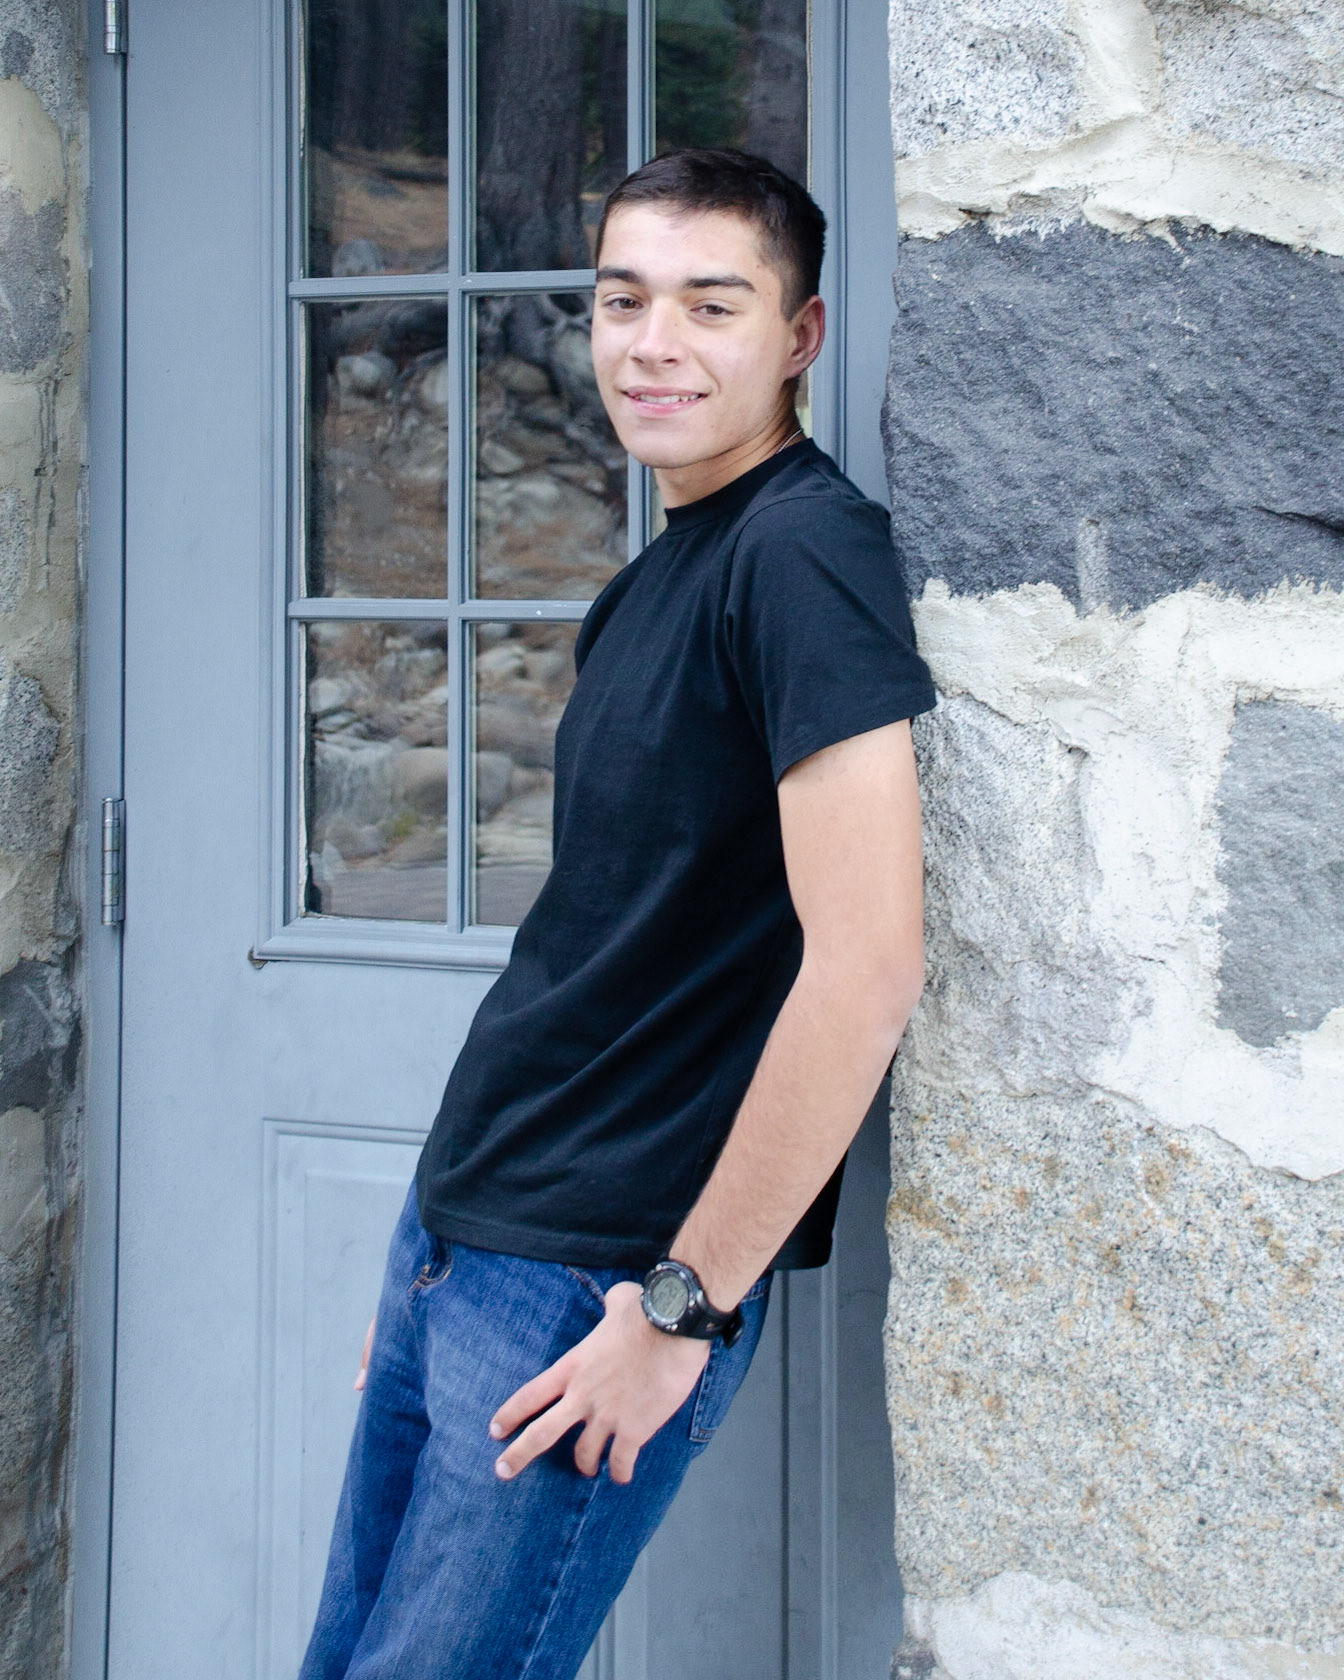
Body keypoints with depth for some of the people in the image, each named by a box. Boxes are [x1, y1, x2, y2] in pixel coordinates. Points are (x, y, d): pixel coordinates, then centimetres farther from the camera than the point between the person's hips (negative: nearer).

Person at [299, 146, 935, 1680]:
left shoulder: (803, 552, -16)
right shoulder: (652, 582, 12)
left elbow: (866, 965, -24)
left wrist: (681, 1306, -18)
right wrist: (455, 1218, 15)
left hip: (602, 1287, -9)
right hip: (458, 1238, 9)